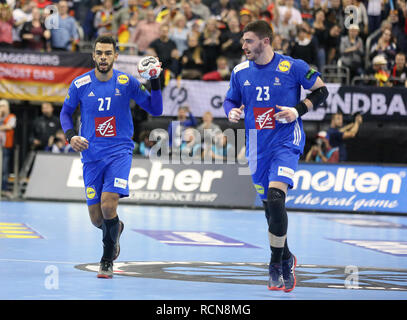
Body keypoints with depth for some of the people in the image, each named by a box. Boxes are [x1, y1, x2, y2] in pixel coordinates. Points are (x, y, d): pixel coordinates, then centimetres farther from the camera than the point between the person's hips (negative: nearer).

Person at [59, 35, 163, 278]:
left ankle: (108, 260, -1)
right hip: (91, 155, 2)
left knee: (109, 205, -21)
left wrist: (155, 84, -15)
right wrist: (71, 135, -3)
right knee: (96, 218, 1)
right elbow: (66, 112, 14)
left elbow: (155, 110, -1)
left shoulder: (127, 82, -4)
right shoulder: (80, 84, -2)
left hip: (119, 151, -2)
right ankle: (115, 229, 40)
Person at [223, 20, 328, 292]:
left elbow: (322, 91, 0)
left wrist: (299, 110, -14)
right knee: (270, 206, 12)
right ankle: (286, 259, 32)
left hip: (286, 141, -5)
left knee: (275, 198, -22)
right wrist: (231, 111, -6)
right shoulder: (241, 72, 3)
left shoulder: (292, 67, -9)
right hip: (258, 145, 5)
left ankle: (277, 264, -10)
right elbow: (231, 99, 17)